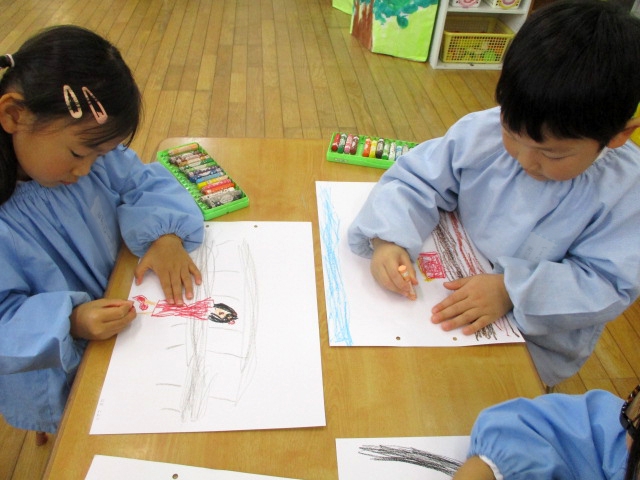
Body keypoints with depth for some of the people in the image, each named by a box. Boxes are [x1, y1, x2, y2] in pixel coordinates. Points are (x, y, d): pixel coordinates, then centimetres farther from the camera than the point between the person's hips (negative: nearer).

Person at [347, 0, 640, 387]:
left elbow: (609, 284, -19)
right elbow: (417, 180, -10)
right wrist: (389, 239, -30)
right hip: (453, 290, 3)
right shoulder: (481, 132, -15)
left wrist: (512, 290, -34)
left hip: (536, 339, -2)